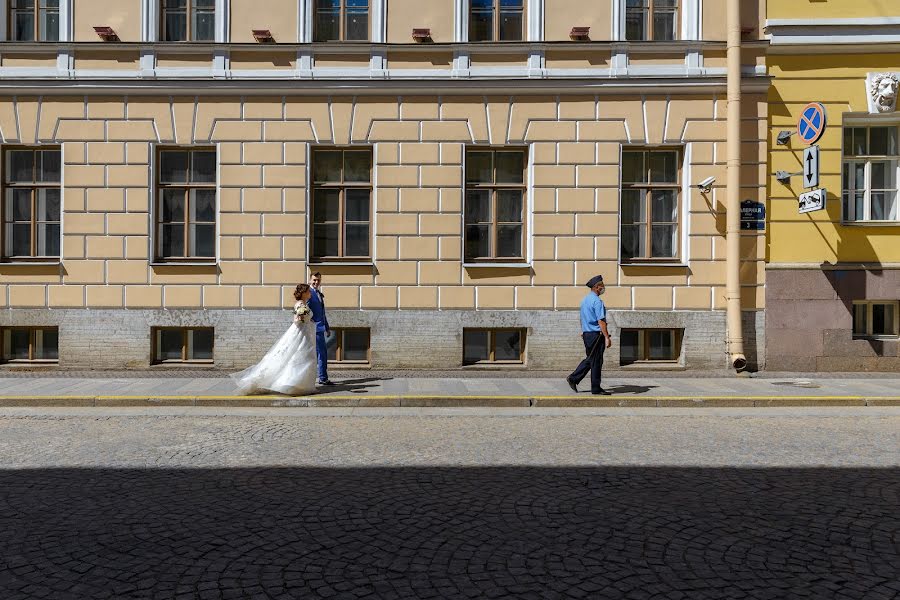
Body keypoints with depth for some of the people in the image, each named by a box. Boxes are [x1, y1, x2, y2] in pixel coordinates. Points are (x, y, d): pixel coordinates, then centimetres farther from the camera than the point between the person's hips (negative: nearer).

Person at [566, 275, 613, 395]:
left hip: (586, 333, 9)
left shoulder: (585, 300, 13)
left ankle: (573, 379, 13)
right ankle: (596, 388, 7)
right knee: (596, 361, 0)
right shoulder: (597, 301, -15)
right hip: (596, 334, -9)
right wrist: (607, 337, -22)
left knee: (589, 359, 17)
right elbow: (601, 321, -21)